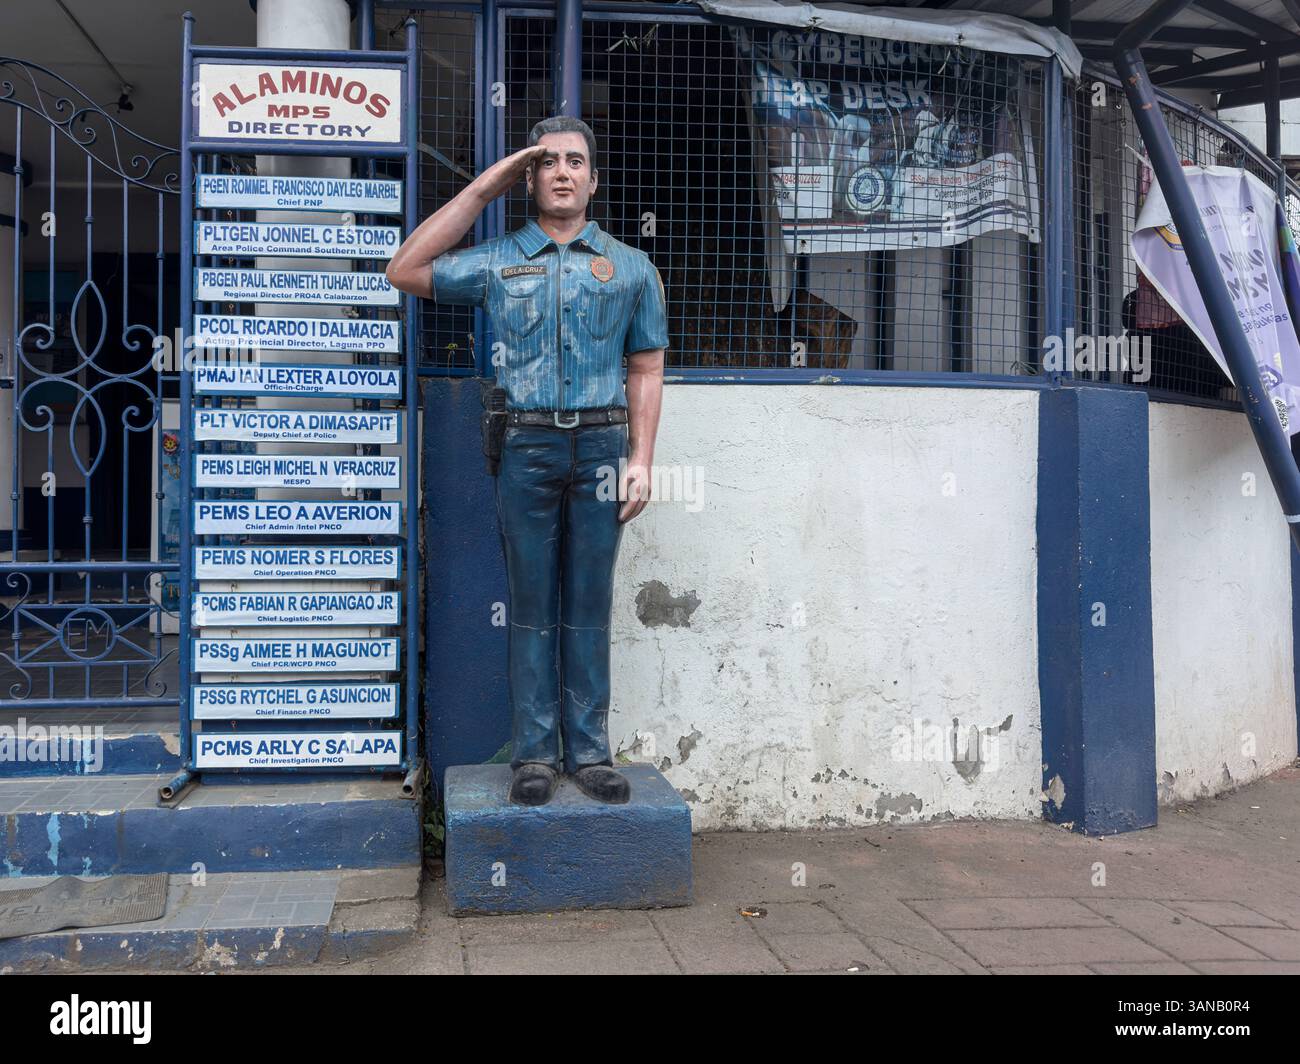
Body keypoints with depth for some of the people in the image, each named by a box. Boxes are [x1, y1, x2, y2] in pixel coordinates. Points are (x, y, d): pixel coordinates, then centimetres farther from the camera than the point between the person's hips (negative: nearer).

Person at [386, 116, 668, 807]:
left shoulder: (630, 268, 12)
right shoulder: (497, 262, 10)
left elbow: (646, 370, 10)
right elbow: (405, 272, 3)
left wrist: (641, 459, -1)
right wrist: (482, 189, 5)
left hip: (600, 447, 1)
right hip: (526, 447, 0)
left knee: (589, 605, 5)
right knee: (532, 605, 3)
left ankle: (588, 751, 11)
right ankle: (534, 753, 10)